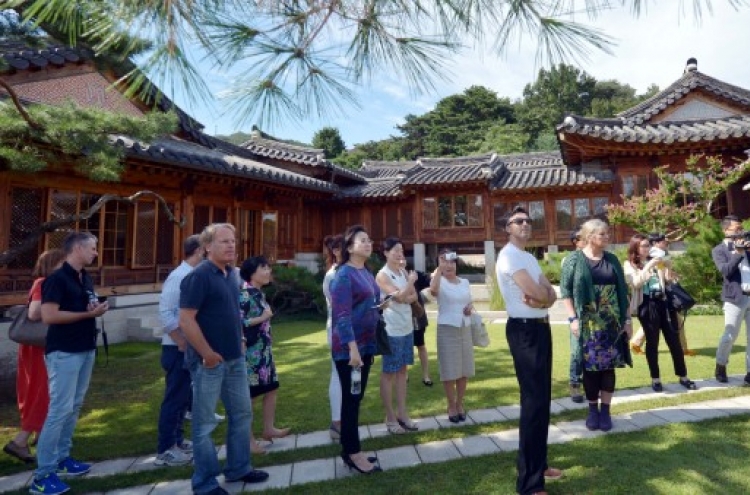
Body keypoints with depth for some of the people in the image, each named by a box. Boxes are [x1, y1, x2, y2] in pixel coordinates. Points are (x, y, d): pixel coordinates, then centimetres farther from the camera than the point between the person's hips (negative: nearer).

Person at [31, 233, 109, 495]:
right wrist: (88, 314, -17)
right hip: (64, 353, -8)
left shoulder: (86, 279, 11)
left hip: (86, 350, 8)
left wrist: (98, 309, -1)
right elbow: (49, 316, -21)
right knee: (60, 409, -6)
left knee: (74, 407, 14)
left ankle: (61, 458, 27)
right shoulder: (57, 279, -14)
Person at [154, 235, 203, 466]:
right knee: (175, 397, 1)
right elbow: (165, 314, -23)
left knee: (184, 396, 18)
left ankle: (177, 439, 32)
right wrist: (182, 343, -18)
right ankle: (165, 450, 13)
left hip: (191, 348, 9)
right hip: (178, 349, -9)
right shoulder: (179, 277, -18)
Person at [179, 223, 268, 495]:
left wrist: (239, 340, 14)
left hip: (235, 358, 8)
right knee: (204, 422, 7)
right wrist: (208, 354, -18)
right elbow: (186, 321, -20)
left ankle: (239, 468, 34)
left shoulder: (231, 273, 9)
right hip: (209, 360, -8)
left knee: (242, 413, 17)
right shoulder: (198, 276, -16)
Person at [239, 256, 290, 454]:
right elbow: (237, 323, -23)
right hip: (250, 351, -9)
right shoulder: (243, 294, -16)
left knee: (271, 388, 14)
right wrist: (263, 318, -17)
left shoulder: (259, 294, 11)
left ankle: (269, 429, 27)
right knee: (248, 395, 3)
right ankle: (248, 438, 15)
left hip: (264, 350, 9)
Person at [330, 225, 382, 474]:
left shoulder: (367, 273, 11)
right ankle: (352, 453, 15)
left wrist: (382, 303, 7)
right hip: (349, 348, -8)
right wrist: (352, 347, -25)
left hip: (366, 344, 8)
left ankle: (350, 449, 27)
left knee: (356, 398, 15)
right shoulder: (344, 274, -14)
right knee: (350, 399, 2)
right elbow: (342, 315, -21)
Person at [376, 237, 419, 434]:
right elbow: (400, 296, -18)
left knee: (402, 370, 13)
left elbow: (414, 296, 4)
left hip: (407, 327, 7)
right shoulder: (382, 275, -12)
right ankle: (390, 418, 13)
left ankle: (402, 413, 24)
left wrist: (403, 298, -14)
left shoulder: (404, 272, 9)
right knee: (389, 373, 3)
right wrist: (412, 280, -10)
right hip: (391, 330, -7)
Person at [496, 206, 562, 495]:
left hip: (541, 328, 10)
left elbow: (551, 295, 8)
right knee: (534, 401, -9)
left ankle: (539, 464, 33)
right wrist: (542, 297, 1)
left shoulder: (530, 258, 18)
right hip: (524, 331, -10)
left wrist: (540, 300, -13)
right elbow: (538, 293, -21)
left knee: (543, 399, 18)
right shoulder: (509, 256, -13)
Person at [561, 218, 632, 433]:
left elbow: (623, 290, 11)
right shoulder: (575, 260, -3)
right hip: (587, 322, -3)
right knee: (590, 365, 3)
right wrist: (573, 318, -12)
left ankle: (605, 410, 17)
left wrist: (628, 318, 7)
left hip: (611, 322, 3)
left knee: (608, 365, 5)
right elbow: (565, 290, -5)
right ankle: (592, 409, 18)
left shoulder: (612, 260, 9)